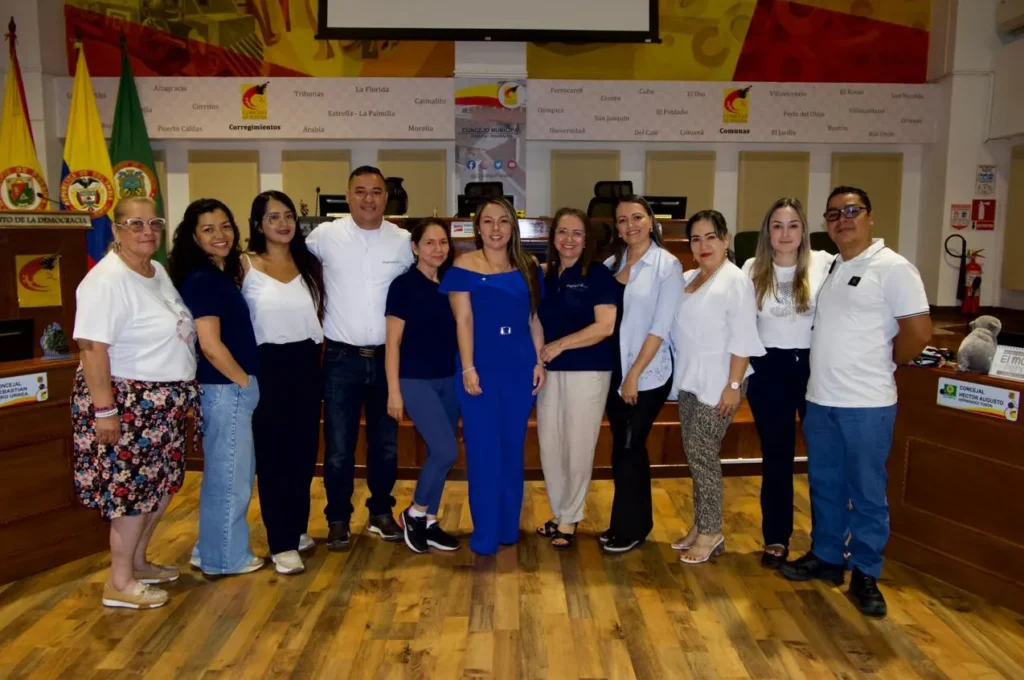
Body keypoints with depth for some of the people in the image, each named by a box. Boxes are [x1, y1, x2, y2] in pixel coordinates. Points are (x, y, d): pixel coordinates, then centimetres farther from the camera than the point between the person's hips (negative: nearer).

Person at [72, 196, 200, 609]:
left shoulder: (158, 273, 10)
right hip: (127, 403, -9)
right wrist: (104, 409, -25)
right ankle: (119, 583, 14)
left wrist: (182, 394, 19)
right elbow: (92, 347, -23)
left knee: (162, 484, 15)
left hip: (163, 403, 9)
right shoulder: (107, 280, -18)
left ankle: (137, 561, 32)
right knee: (131, 488, -1)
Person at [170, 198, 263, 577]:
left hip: (233, 388, 10)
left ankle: (213, 551, 32)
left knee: (233, 473, 19)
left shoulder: (222, 274, 12)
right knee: (229, 475, 4)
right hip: (225, 389, -10)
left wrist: (246, 383, 12)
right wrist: (246, 381, -10)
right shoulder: (201, 280, -16)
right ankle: (226, 557, 20)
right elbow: (211, 345, -22)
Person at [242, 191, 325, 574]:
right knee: (272, 454, 2)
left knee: (304, 450, 11)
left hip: (307, 364, 4)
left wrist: (319, 353, 7)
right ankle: (282, 543, 10)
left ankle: (297, 528, 28)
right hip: (268, 366, -4)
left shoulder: (309, 265, 7)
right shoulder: (245, 266, -4)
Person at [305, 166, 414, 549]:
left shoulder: (403, 241, 1)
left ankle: (381, 514, 33)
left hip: (388, 357, 2)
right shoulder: (325, 235, -3)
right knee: (339, 447, 7)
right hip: (342, 358, -2)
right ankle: (338, 520, 25)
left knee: (386, 444, 14)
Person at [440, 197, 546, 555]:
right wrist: (468, 368, -13)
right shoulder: (464, 266, -2)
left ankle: (509, 528, 25)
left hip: (520, 368, 4)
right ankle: (484, 535, 13)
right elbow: (464, 320, -7)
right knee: (483, 452, 2)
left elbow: (535, 319, 10)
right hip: (481, 367, -3)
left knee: (513, 450, 12)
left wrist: (540, 362, 3)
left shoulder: (529, 268, 9)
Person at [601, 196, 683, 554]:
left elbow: (661, 327, -13)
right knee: (625, 448, 13)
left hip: (648, 375, -5)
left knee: (628, 448, 1)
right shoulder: (611, 264, 8)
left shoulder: (668, 265, -8)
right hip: (614, 370, 5)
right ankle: (635, 522, 29)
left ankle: (629, 528, 18)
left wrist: (634, 374, -15)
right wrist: (620, 373, 0)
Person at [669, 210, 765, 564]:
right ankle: (700, 526, 23)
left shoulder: (737, 280, -10)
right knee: (695, 456, 12)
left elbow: (743, 339, -15)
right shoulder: (686, 279, 12)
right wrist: (679, 374, 8)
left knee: (703, 455, -3)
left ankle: (711, 533, 10)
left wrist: (734, 385, -19)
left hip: (717, 384, -7)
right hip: (689, 381, 7)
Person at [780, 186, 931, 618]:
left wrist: (882, 366, 0)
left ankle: (865, 575, 21)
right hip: (820, 400, 7)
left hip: (867, 405, -7)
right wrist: (826, 372, 11)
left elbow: (919, 331, -12)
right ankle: (826, 557, 33)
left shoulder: (893, 268, -10)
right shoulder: (827, 267, 11)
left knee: (867, 494, 6)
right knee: (824, 486, 17)